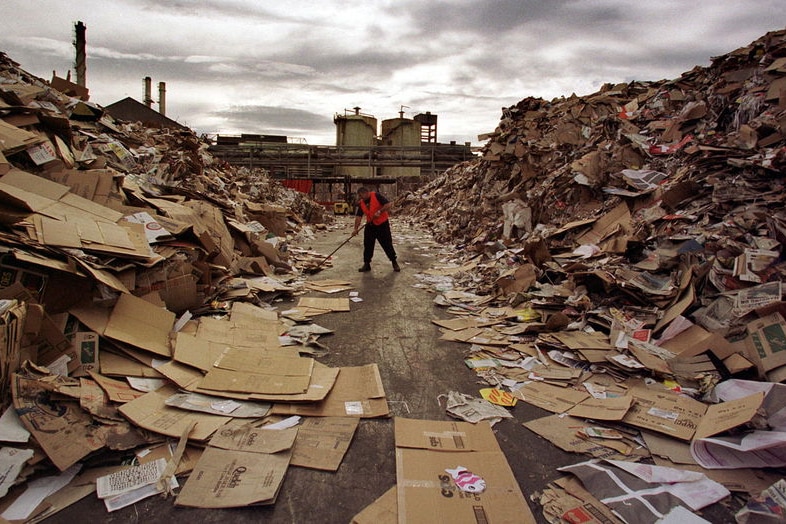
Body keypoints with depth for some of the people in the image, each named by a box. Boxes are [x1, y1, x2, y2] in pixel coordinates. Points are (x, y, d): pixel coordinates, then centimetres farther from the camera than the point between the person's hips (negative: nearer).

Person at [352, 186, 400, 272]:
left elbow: (388, 204, -17)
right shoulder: (361, 203, 3)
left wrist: (379, 211, -26)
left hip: (382, 224, -5)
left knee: (387, 244, 0)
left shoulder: (376, 196, -13)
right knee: (367, 245, 4)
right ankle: (366, 264, 14)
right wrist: (356, 228, -12)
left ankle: (394, 263, 14)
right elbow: (358, 216, -2)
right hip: (370, 226, 5)